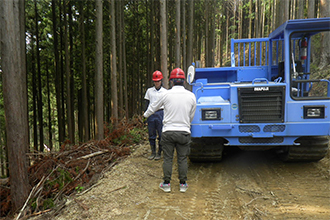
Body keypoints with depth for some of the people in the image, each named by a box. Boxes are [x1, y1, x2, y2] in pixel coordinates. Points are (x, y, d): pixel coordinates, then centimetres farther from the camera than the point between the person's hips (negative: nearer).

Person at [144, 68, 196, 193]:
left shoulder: (166, 94, -6)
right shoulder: (191, 96, 0)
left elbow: (154, 107, 11)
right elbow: (192, 116, 11)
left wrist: (145, 114, 31)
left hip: (168, 132, -1)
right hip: (184, 132, 2)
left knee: (167, 158, 9)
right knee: (182, 159, 11)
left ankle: (166, 184, 18)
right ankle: (183, 184, 19)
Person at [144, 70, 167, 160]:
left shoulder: (165, 91, 5)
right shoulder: (149, 91, 10)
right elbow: (147, 103, 13)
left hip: (161, 113, -2)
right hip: (151, 113, 2)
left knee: (161, 134, 0)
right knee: (151, 134, 6)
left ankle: (159, 153, 13)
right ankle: (153, 152, 18)